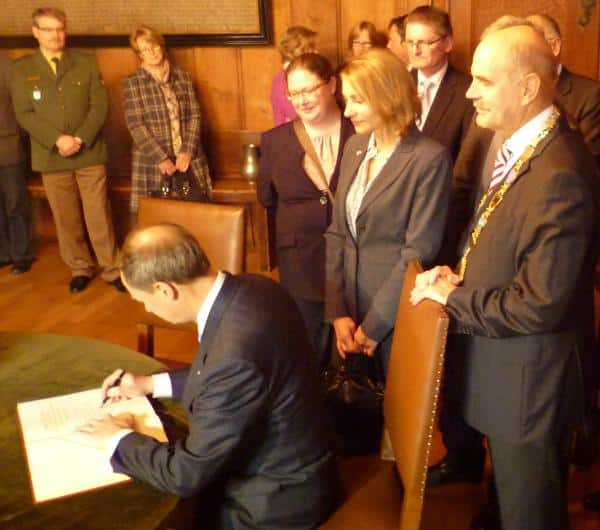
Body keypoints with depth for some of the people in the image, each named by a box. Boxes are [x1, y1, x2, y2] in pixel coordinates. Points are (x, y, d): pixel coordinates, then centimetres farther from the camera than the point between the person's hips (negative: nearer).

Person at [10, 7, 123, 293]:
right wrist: (57, 140, -15)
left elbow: (100, 105, -1)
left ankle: (111, 268, 11)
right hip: (51, 157, 1)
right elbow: (24, 114, -3)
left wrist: (80, 139, -13)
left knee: (99, 215, 1)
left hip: (90, 153, 0)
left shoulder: (86, 62, 6)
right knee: (66, 218, 7)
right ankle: (79, 269, 21)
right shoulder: (21, 68, 5)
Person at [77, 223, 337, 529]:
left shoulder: (235, 354, -37)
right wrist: (151, 384, 12)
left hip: (273, 501, -7)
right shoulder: (251, 289, -10)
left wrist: (121, 439, -9)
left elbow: (186, 475, -25)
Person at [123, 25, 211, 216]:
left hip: (189, 162, 3)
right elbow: (135, 125, -7)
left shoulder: (183, 77, 10)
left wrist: (187, 152, -8)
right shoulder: (132, 82, 0)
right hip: (153, 165, -3)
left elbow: (194, 116, 5)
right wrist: (161, 158, -14)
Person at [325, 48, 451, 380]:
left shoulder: (430, 158, -14)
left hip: (398, 313, -6)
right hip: (350, 302, 6)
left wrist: (373, 325, -14)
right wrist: (337, 312, -2)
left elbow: (419, 251, -16)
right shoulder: (353, 148, 7)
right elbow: (336, 232, 7)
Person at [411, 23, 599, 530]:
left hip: (527, 377, -8)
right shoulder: (509, 144, 0)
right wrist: (460, 274, -5)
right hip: (498, 361, 8)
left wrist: (452, 298, -18)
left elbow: (540, 304, -29)